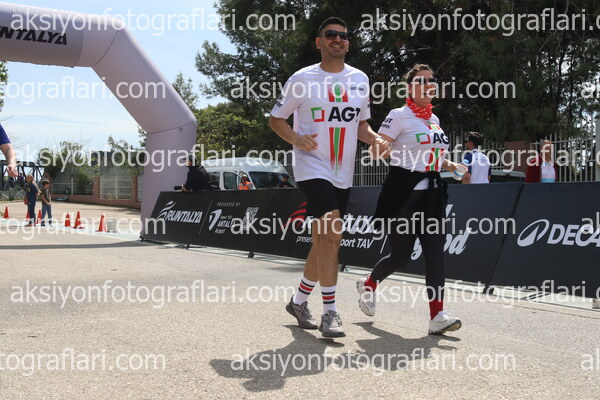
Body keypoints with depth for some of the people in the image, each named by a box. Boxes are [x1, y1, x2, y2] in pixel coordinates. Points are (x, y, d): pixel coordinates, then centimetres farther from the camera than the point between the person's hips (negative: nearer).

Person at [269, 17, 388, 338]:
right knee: (332, 235, -20)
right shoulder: (302, 79, -2)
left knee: (323, 241, 11)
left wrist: (374, 139, -4)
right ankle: (330, 312, -10)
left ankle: (299, 300, 29)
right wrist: (296, 139, -15)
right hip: (312, 167, -5)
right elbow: (275, 119, 4)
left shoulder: (359, 79, 10)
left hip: (342, 173, 6)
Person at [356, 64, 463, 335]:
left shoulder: (434, 118, 17)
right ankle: (368, 284, 31)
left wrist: (449, 165, 12)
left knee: (435, 253, -5)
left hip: (431, 193, 6)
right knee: (401, 255, 1)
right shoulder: (399, 115, -5)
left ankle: (437, 316, -6)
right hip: (404, 192, -6)